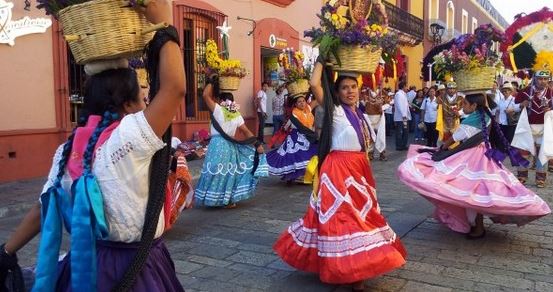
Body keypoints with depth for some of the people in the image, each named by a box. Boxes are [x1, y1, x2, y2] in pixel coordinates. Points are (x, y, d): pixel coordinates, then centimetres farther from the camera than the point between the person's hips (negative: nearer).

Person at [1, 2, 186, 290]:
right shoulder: (127, 138, -23)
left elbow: (46, 206, 4)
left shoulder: (68, 149, -1)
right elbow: (175, 87, -28)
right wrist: (164, 26, -17)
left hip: (88, 263, 7)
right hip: (133, 269, -7)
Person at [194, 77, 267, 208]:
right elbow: (246, 131, 3)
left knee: (217, 173, 1)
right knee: (229, 172, 14)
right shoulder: (237, 115, 7)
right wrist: (257, 144, 4)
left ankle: (214, 198, 7)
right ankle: (230, 199, 20)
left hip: (217, 145, -5)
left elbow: (206, 95, -6)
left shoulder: (218, 110, -7)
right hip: (231, 146, 5)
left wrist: (211, 82, 6)